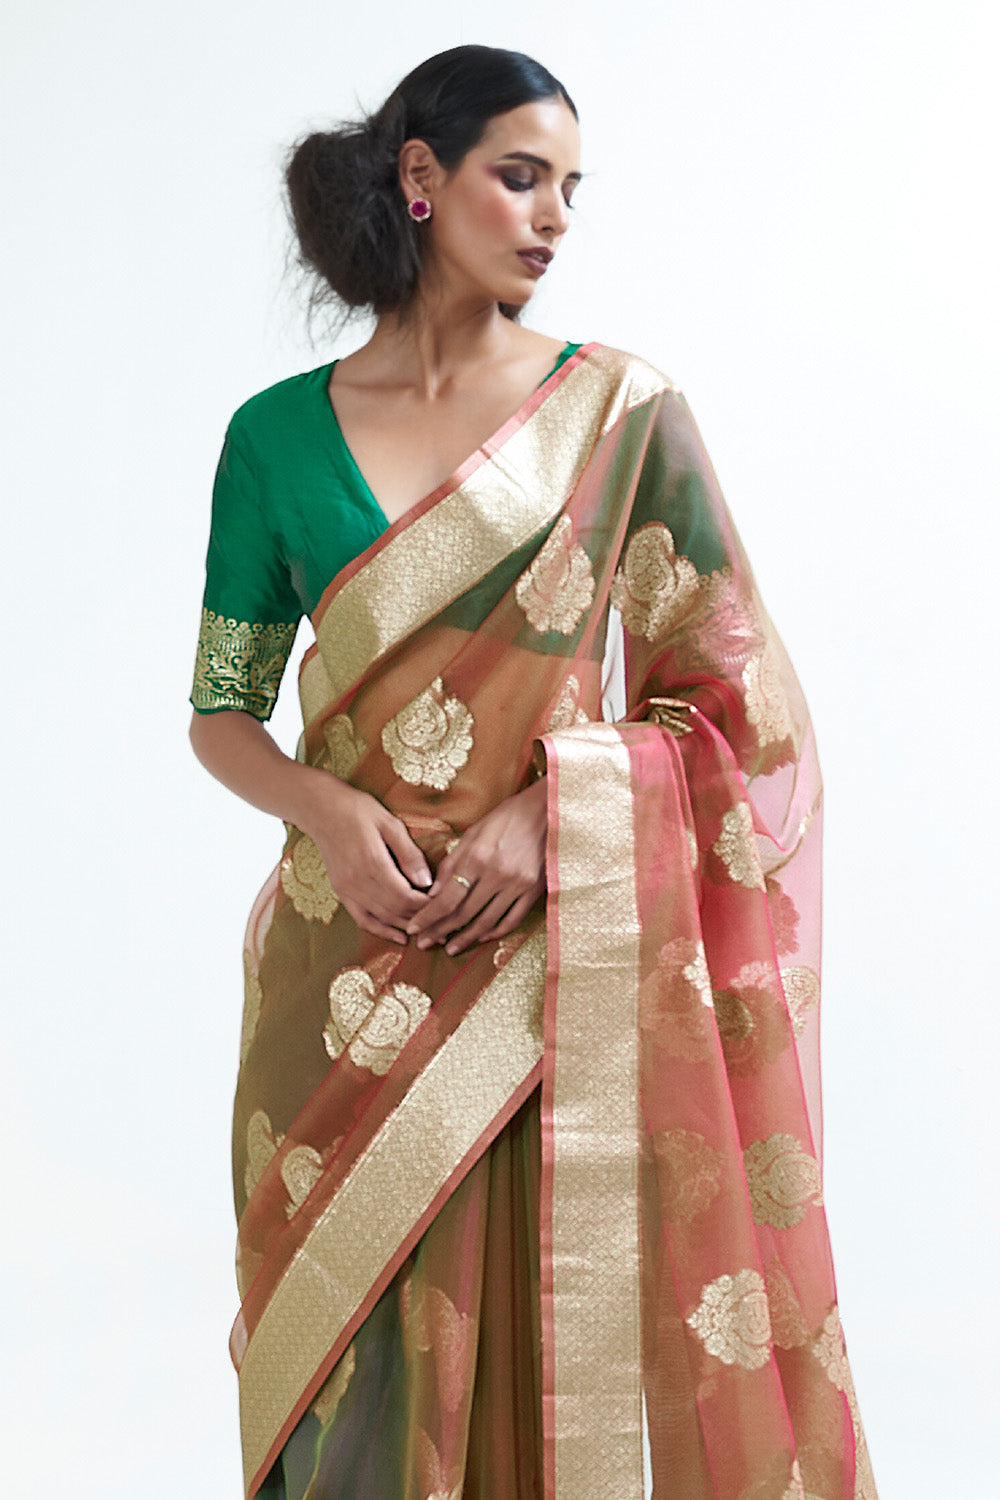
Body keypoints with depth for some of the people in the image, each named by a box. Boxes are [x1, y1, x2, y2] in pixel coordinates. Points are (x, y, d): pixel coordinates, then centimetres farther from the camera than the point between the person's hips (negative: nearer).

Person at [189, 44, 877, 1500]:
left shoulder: (620, 412, 1)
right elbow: (222, 709, 9)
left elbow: (732, 698, 0)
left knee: (561, 1334, 4)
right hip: (349, 971, 1)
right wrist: (327, 808, -11)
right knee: (357, 1348, 7)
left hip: (563, 962, -1)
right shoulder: (278, 434, 5)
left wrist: (550, 811, -14)